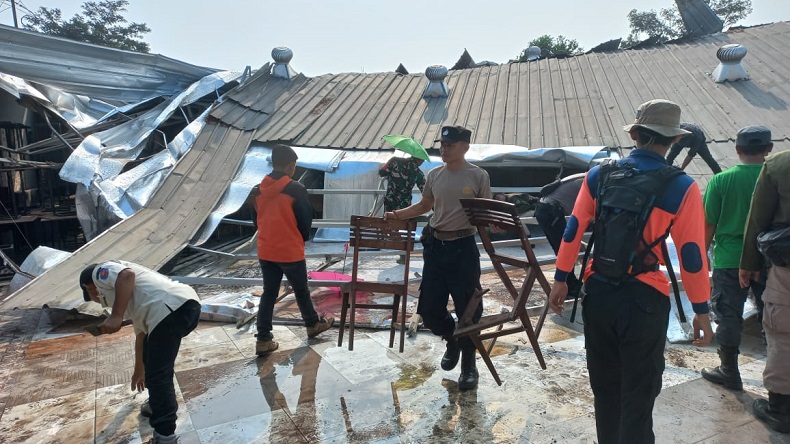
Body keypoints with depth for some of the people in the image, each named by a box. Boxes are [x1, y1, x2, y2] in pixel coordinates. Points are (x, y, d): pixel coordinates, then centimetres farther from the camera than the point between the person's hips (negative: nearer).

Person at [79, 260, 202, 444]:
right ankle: (160, 405, 46)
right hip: (188, 304, 10)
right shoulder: (131, 298, 39)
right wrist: (139, 370, 59)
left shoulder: (101, 271, 17)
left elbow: (127, 275, -9)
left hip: (171, 309, -10)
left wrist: (116, 317, -12)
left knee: (158, 373, 1)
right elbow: (141, 334, 47)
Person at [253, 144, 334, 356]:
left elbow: (257, 218, 12)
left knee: (268, 293, 11)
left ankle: (263, 340, 11)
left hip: (265, 251, 5)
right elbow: (306, 219, -8)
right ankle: (313, 324, 35)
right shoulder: (296, 190, -16)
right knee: (301, 291, 14)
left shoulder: (258, 190, 1)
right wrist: (304, 238, 12)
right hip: (291, 251, -5)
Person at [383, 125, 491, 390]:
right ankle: (452, 341, 37)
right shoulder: (434, 175, 7)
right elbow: (424, 206, 19)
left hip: (463, 247, -4)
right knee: (429, 308, 8)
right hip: (435, 246, 4)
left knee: (467, 308, 3)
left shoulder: (478, 176, -5)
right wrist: (397, 214, 6)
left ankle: (469, 364, 21)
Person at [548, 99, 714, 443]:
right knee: (639, 392, 12)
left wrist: (561, 279, 7)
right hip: (645, 298, -3)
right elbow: (691, 254, -7)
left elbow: (573, 229, -1)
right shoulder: (681, 188, -9)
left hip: (598, 291, 4)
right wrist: (701, 310, 2)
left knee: (604, 384, 21)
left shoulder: (599, 175, -1)